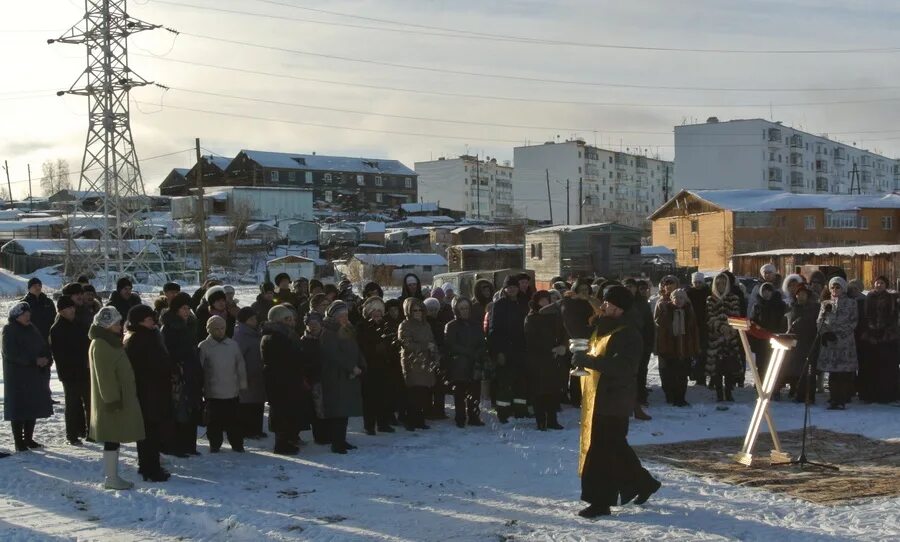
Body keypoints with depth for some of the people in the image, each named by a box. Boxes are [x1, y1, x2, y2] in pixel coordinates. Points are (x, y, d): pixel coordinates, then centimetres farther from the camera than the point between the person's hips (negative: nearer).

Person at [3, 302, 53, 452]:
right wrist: (34, 360, -22)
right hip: (17, 378, -7)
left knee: (33, 407, 9)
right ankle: (19, 442, 3)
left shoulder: (32, 328, 13)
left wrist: (46, 359, -9)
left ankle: (28, 439, 19)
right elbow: (11, 353, -18)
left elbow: (44, 347, 13)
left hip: (35, 377, 7)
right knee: (19, 408, -4)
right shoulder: (9, 330, -8)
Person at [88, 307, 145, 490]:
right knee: (112, 440, -4)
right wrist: (112, 399, -21)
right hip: (112, 402, -10)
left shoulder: (112, 342, 16)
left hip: (120, 398, 10)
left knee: (115, 439, 13)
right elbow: (104, 376, -20)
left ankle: (112, 476, 20)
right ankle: (110, 478, 3)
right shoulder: (100, 345, -16)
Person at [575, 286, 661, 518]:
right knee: (616, 449, 19)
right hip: (596, 399, 10)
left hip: (613, 402, -10)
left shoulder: (627, 335, -16)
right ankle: (644, 483, 34)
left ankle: (600, 502, 1)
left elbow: (621, 366, -28)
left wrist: (588, 361, -29)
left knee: (602, 452, -6)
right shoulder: (601, 327, 13)